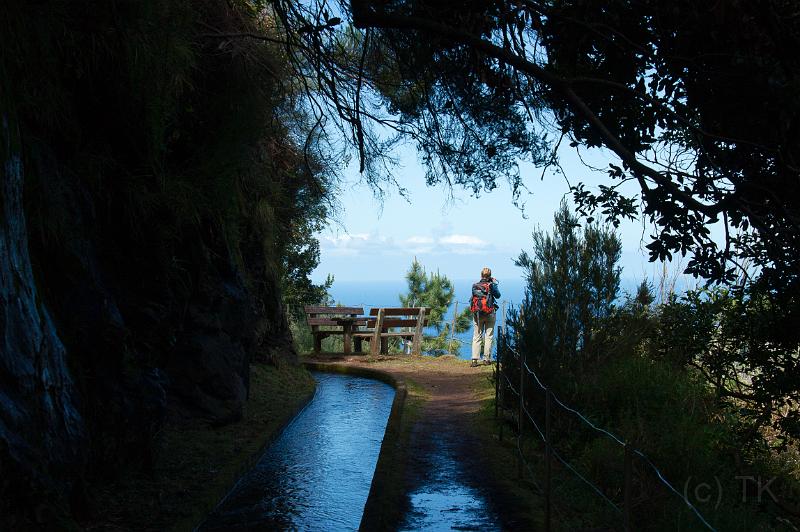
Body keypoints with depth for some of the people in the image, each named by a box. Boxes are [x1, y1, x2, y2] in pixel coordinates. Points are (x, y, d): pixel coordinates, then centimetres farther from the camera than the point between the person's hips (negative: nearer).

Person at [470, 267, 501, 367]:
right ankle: (487, 359, 6)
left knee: (476, 336, 4)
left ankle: (474, 359, -4)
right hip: (489, 314, -2)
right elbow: (498, 295, 2)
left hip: (477, 314, 2)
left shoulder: (475, 286, 0)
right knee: (489, 336, 6)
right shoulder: (491, 285, -7)